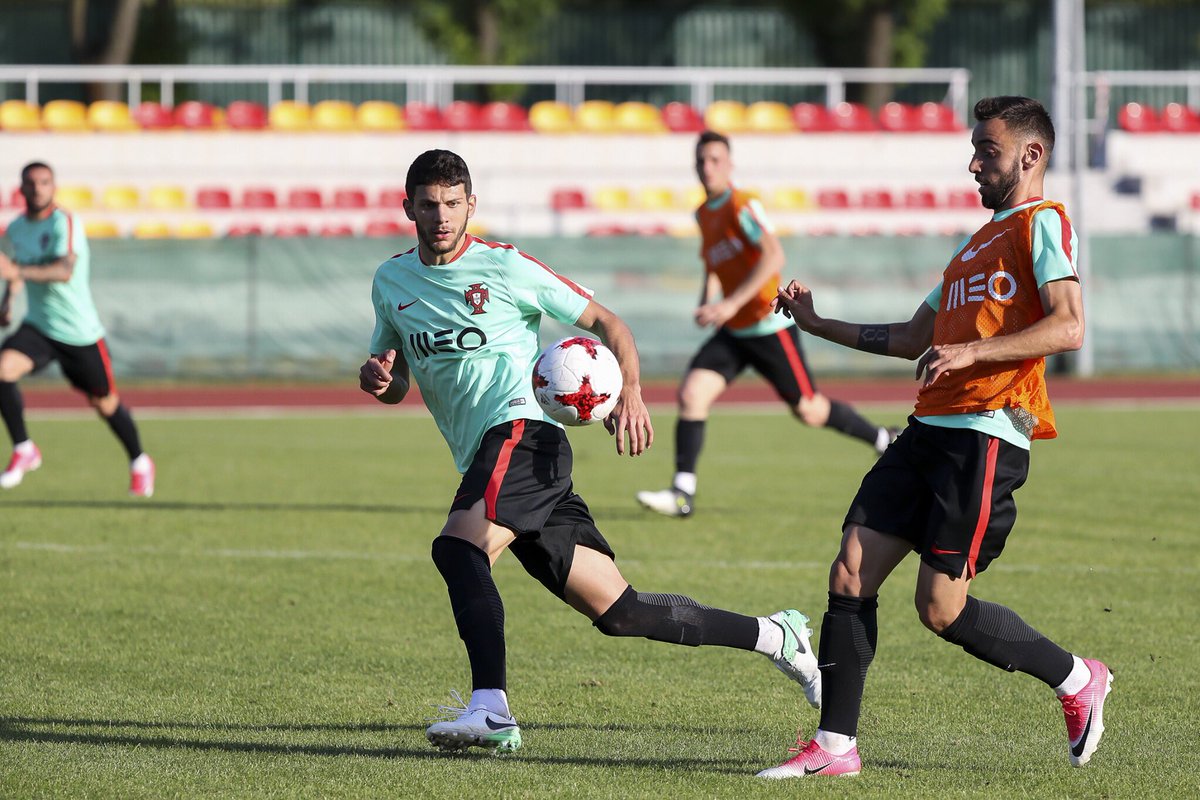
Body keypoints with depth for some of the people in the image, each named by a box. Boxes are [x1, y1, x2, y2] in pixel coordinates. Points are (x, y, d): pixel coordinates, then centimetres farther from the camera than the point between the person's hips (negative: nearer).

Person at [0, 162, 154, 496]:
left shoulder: (64, 223, -19)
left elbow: (64, 271, -35)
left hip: (79, 331, -5)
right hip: (37, 327, 5)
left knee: (105, 404, 9)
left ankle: (139, 462, 35)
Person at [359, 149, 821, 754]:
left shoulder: (504, 267, 0)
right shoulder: (390, 283, 16)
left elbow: (605, 322, 5)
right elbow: (395, 385, 27)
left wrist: (631, 394, -11)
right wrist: (378, 378, 2)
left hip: (521, 430, -6)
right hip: (482, 461, 6)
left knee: (457, 546, -31)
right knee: (618, 612, 4)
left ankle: (491, 709, -39)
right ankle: (776, 637, 17)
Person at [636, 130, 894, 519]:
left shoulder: (743, 206, -16)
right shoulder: (704, 214, 10)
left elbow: (774, 256, -29)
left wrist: (731, 303, -33)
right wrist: (706, 302, 9)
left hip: (768, 325, -7)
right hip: (733, 331, 7)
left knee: (809, 411, 3)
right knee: (692, 392, -11)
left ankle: (885, 440, 26)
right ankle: (683, 493, -12)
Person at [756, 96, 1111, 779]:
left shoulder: (1042, 223, -2)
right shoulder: (980, 242, 26)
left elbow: (1069, 328, -17)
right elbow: (912, 339, 32)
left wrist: (972, 351, -24)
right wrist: (819, 325, 29)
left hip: (987, 435, -9)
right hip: (930, 429, 9)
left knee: (941, 607, -9)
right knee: (851, 573, -1)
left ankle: (1078, 680, 11)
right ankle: (835, 747, 2)